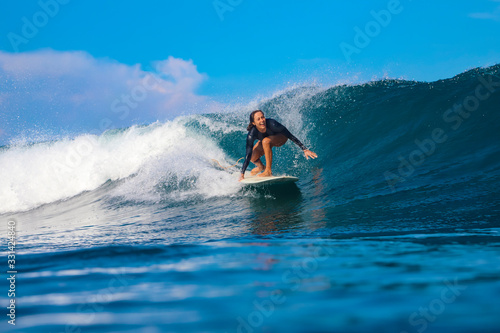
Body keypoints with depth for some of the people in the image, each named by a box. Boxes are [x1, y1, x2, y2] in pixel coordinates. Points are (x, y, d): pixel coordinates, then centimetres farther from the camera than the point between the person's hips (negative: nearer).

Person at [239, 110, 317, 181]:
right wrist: (242, 174, -36)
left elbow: (290, 136, -33)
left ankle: (268, 171, -22)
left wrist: (305, 150, -36)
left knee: (265, 141, -33)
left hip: (281, 137, -3)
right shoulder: (251, 135, -33)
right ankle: (260, 167, 23)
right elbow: (248, 155, -32)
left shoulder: (271, 124, -39)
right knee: (252, 157, -14)